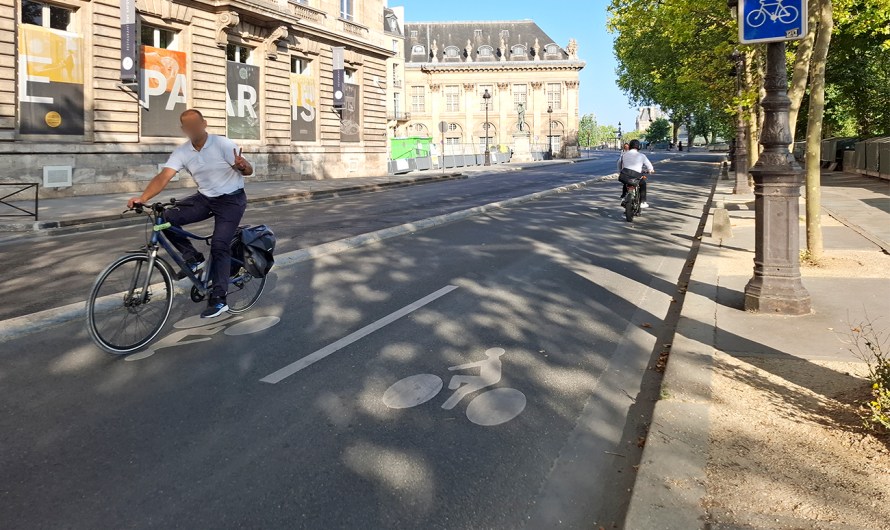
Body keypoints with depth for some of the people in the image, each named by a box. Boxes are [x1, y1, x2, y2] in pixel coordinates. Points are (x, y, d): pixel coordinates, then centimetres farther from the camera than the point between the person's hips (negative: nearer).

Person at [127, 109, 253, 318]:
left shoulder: (222, 144, -17)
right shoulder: (182, 152, -6)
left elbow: (248, 170, -17)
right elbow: (163, 177, -17)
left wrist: (242, 165, -43)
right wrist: (142, 198, -33)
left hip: (231, 200, -5)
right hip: (205, 198, 5)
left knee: (219, 246, -16)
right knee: (167, 218, -13)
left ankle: (218, 300, -10)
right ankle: (193, 259, 5)